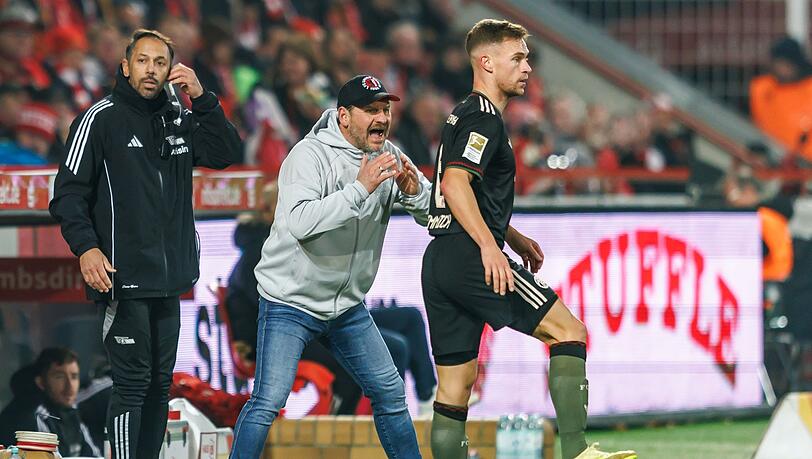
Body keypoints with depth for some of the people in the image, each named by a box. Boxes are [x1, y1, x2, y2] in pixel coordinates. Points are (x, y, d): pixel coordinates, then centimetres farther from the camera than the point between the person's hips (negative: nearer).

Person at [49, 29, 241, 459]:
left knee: (160, 382, 10)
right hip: (124, 278, -6)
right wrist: (86, 247, -21)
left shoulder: (179, 119, 13)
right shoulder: (102, 117, -4)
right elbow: (69, 192, -7)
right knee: (132, 383, -9)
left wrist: (201, 99, -6)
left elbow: (227, 153, 4)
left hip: (169, 280, 6)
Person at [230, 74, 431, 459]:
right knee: (267, 402, -15)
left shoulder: (388, 157, 1)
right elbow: (300, 223, -35)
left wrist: (414, 192, -21)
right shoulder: (310, 155, -19)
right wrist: (360, 189, -38)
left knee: (390, 394, 11)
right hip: (290, 301, -7)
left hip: (347, 305, 7)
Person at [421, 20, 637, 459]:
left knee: (455, 383, 7)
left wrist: (513, 237, 29)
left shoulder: (463, 117, 24)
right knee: (570, 331, -8)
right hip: (469, 258, -10)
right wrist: (489, 245, -27)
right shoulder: (484, 117, -7)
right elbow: (455, 184, -21)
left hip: (439, 261, 10)